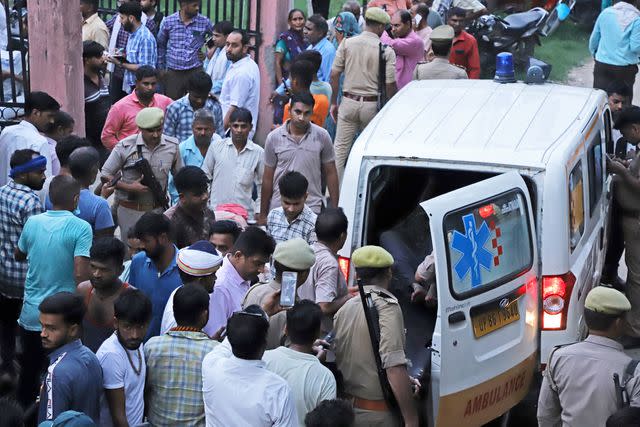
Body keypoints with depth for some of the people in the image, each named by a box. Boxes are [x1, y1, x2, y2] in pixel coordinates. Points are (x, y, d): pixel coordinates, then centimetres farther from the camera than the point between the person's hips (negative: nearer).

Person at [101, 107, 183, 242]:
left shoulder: (172, 146, -1)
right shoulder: (125, 146, -9)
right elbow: (105, 176, -5)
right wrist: (129, 187, -17)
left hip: (158, 209, 2)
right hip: (130, 211, -2)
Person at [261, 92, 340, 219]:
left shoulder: (322, 136, -2)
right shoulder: (274, 137, -1)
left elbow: (330, 173, 5)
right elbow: (268, 178, 5)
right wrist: (263, 214, 6)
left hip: (312, 208, -1)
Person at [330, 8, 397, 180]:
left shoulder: (347, 43, 0)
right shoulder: (386, 51, -6)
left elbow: (334, 75, 0)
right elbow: (390, 84, -8)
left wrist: (334, 102, 9)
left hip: (349, 102, 1)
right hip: (372, 105, -1)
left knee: (340, 147, 6)